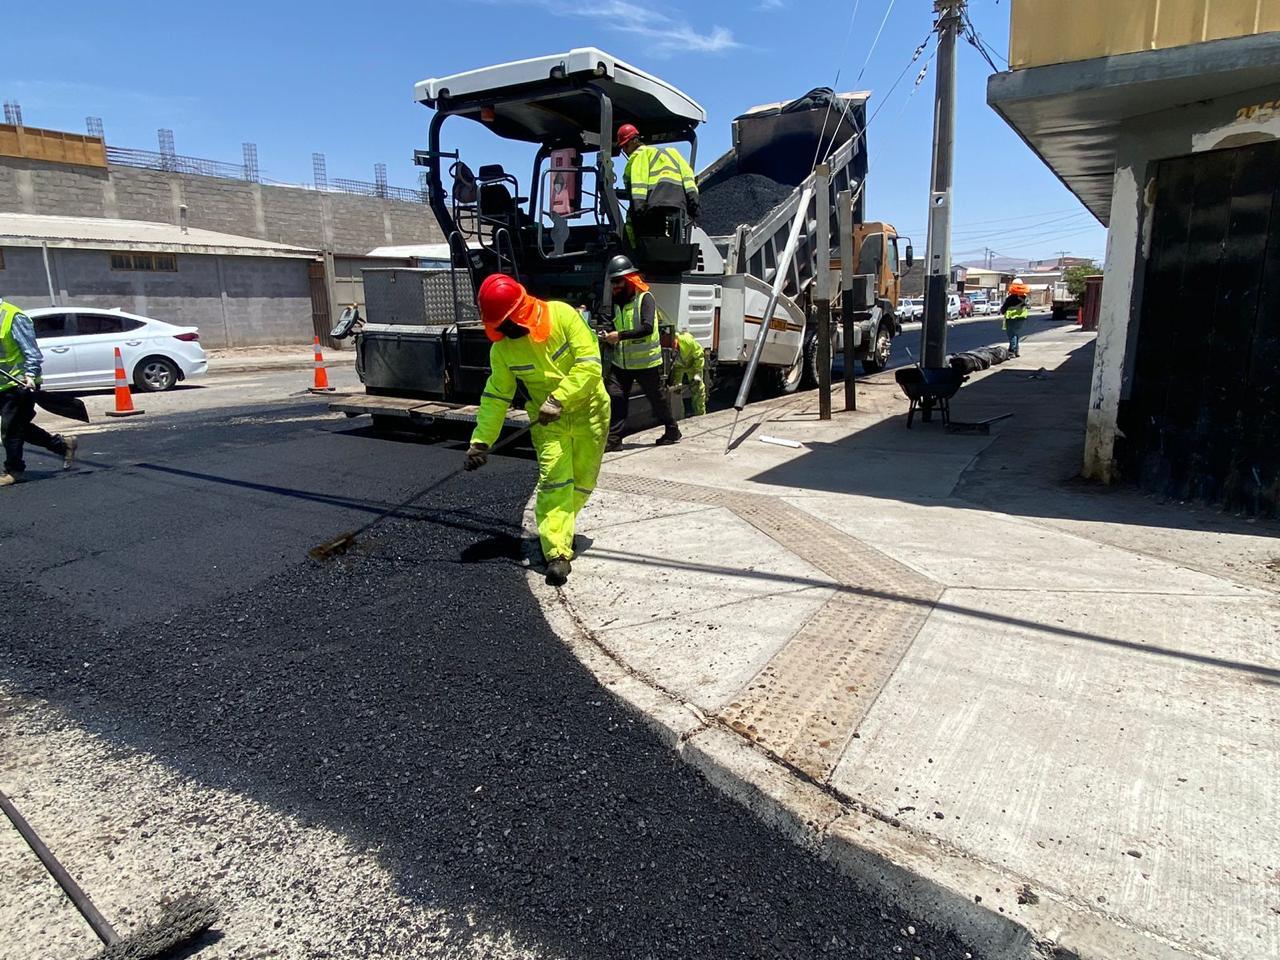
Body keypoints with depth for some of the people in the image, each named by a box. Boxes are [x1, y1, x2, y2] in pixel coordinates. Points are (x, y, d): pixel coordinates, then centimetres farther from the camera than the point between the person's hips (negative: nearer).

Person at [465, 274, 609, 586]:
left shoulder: (562, 315, -22)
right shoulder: (502, 347, -11)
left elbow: (589, 364, -26)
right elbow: (496, 396, -5)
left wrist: (559, 399, -35)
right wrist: (481, 440, -12)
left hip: (588, 411, -1)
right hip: (547, 420, 1)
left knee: (583, 482, 8)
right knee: (554, 482, -13)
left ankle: (559, 527, 33)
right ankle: (558, 553, -11)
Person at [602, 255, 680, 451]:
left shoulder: (645, 298, -13)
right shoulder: (617, 301, 11)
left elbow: (647, 328, -27)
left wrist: (619, 336, -30)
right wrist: (609, 337, 3)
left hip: (646, 362, -6)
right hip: (621, 362, 6)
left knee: (656, 398, 7)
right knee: (615, 398, -6)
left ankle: (672, 431, 26)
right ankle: (613, 439, -2)